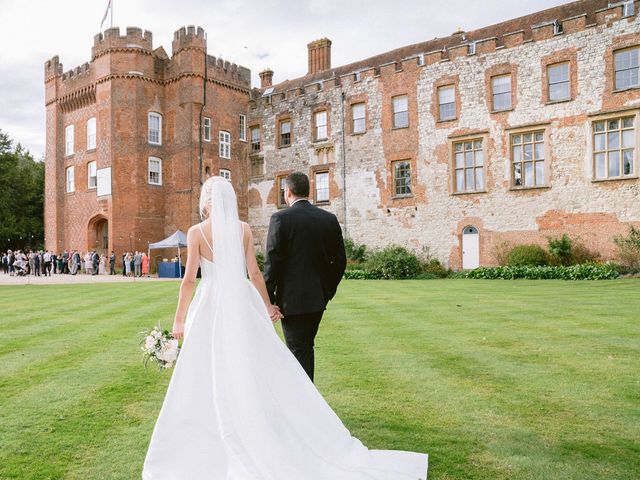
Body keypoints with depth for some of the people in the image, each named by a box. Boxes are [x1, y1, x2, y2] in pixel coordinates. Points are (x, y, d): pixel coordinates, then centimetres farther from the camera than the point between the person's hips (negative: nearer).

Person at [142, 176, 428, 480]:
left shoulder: (196, 232, -6)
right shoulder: (243, 229, 2)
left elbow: (189, 279, -7)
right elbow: (254, 273, 2)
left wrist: (179, 319, 0)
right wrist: (267, 306, 13)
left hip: (210, 305, -3)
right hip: (241, 303, 3)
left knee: (208, 377, 9)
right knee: (258, 368, 9)